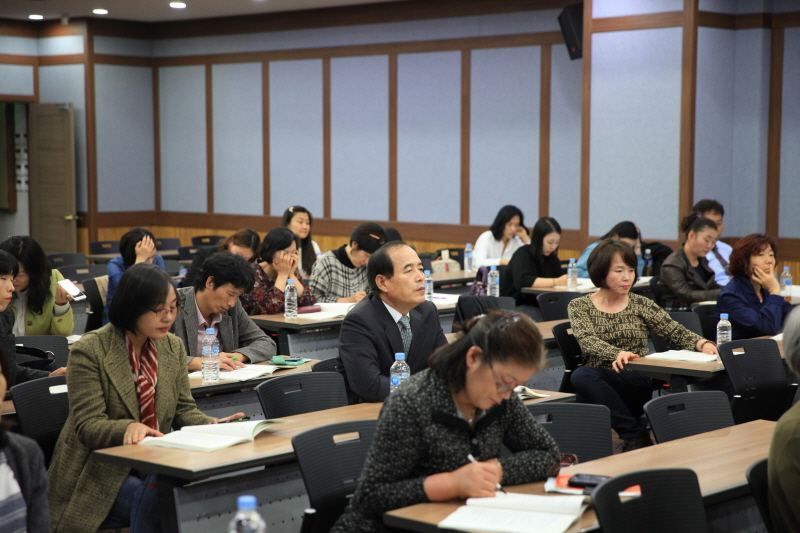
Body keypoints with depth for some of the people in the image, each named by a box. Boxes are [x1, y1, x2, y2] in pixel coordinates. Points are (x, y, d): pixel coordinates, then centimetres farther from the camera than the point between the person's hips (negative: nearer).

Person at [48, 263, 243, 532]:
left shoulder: (174, 346, 8)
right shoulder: (89, 351, -11)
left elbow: (183, 410, 10)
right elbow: (87, 426, -15)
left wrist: (210, 424, -12)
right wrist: (128, 428, -36)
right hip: (100, 473, -5)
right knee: (154, 501, -32)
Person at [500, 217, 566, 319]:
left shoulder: (551, 257, 13)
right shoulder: (522, 255, -10)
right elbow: (522, 281, -26)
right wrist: (556, 282, -27)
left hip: (540, 306, 6)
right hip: (517, 306, -6)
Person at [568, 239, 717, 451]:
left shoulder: (641, 305, 11)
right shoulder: (579, 306, 7)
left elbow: (677, 333, 6)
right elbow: (588, 341, -11)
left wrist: (702, 344, -17)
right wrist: (617, 353, -33)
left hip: (637, 385, -1)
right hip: (598, 386, 1)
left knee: (584, 376, -33)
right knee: (580, 376, -35)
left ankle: (635, 439, -19)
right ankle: (636, 434, -22)